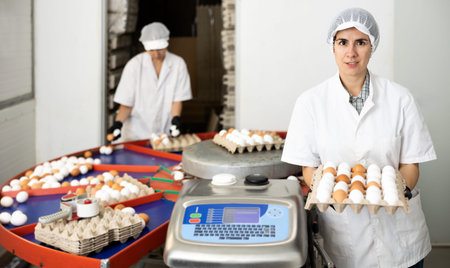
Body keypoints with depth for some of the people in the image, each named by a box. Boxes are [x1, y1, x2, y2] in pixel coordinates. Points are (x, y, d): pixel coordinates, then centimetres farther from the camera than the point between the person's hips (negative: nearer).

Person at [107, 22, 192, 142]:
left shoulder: (178, 64, -1)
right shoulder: (134, 65, -5)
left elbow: (178, 99, 3)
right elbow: (126, 104, -2)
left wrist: (175, 119, -14)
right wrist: (118, 123, -18)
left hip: (165, 133, 2)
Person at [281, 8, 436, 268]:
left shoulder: (399, 98, -3)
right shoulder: (311, 102, -3)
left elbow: (410, 164, 1)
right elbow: (309, 168, -1)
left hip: (397, 225, 1)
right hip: (343, 226, -1)